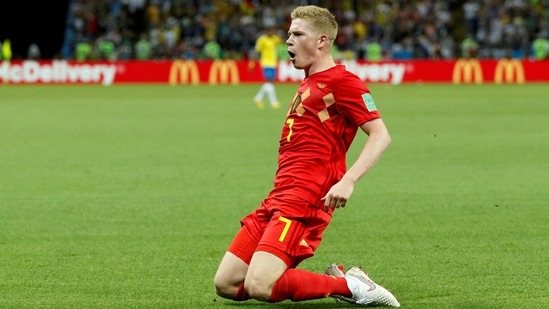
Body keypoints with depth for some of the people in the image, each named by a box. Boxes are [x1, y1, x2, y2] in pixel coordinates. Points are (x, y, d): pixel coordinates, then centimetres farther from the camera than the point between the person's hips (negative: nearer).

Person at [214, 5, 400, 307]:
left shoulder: (341, 81, -5)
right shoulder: (307, 85, 23)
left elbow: (381, 135, -13)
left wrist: (348, 181, -25)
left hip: (303, 202, -10)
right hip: (277, 199, 10)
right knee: (226, 284, 1)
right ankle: (335, 279, 9)